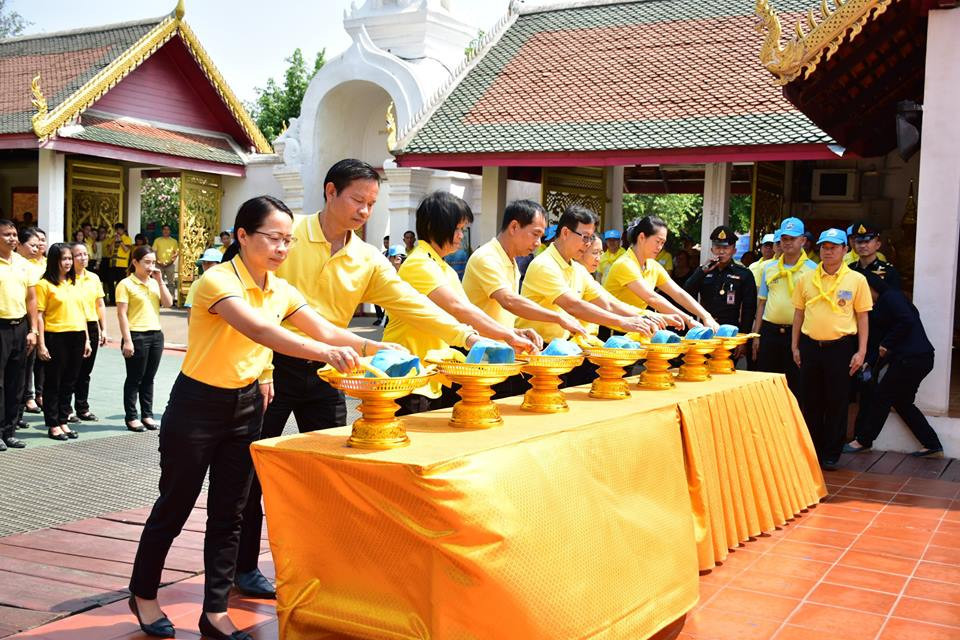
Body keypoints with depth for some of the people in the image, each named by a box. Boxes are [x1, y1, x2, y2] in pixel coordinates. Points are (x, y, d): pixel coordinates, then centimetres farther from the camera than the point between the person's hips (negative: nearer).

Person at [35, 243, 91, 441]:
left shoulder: (74, 283, 13)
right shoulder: (45, 284, -5)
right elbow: (39, 315, -8)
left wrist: (86, 339, 12)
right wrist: (41, 344, -13)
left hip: (76, 337, 6)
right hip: (56, 337, -6)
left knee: (69, 382, 11)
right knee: (53, 383, 4)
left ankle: (63, 422, 21)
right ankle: (53, 425, 11)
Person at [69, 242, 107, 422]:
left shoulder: (94, 278, 9)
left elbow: (100, 305, 13)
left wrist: (103, 329, 9)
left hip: (91, 327, 5)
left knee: (85, 371, 12)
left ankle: (82, 408, 21)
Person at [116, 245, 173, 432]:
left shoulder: (154, 283, 12)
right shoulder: (126, 284, -6)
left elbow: (168, 303, 2)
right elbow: (122, 314, -10)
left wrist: (160, 281, -5)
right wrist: (127, 340, -16)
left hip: (156, 335, 5)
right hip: (137, 336, -5)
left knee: (148, 378, 12)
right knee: (134, 379, 3)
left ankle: (147, 415, 20)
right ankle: (131, 417, 11)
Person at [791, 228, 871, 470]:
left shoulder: (857, 280, -1)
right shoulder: (806, 279, 6)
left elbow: (862, 317, 1)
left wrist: (861, 352, -4)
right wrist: (795, 346, 9)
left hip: (841, 347, -2)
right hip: (810, 346, 3)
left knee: (837, 403, 4)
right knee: (810, 402, 9)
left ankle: (831, 455, 15)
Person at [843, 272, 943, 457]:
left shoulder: (890, 297, -9)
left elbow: (907, 321, -24)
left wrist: (886, 344, -14)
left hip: (911, 358, -10)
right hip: (921, 358, 10)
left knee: (881, 397, 1)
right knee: (902, 402, 16)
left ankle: (863, 441, 13)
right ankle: (932, 446, 19)